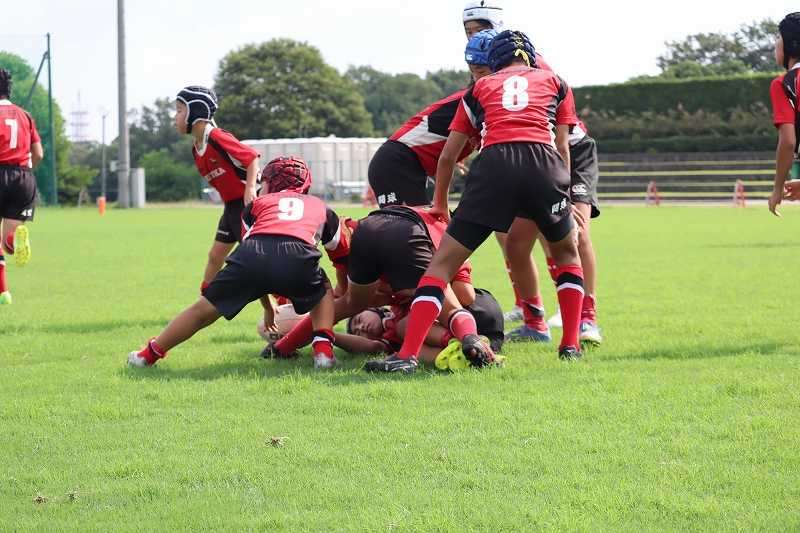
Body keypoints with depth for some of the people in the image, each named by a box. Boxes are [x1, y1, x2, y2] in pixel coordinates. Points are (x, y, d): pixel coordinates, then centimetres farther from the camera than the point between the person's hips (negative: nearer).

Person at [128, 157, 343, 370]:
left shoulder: (258, 204, 34)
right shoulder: (322, 208, 35)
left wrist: (268, 306, 46)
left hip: (251, 256, 1)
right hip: (297, 257, -1)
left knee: (204, 310, 18)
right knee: (323, 292, 32)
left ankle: (150, 353, 28)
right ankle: (323, 350, 12)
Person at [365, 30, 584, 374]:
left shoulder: (480, 87, 28)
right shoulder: (553, 82, 27)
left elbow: (448, 155, 29)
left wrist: (439, 204, 42)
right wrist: (565, 195, 29)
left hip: (494, 165, -1)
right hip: (544, 164, 1)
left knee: (442, 263, 4)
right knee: (567, 254, 28)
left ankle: (407, 355, -9)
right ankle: (571, 346, 22)